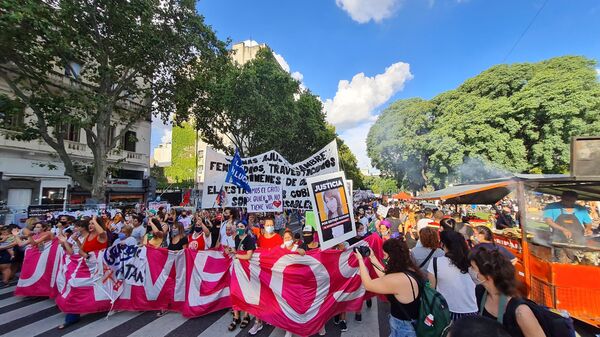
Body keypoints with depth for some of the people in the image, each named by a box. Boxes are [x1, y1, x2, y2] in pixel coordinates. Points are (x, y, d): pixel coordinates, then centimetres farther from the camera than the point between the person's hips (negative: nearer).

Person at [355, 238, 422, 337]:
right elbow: (386, 278, 6)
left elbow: (368, 285, -21)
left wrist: (360, 260, -12)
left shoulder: (398, 279, -33)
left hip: (403, 329, -8)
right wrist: (372, 257, 5)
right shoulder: (410, 269, -6)